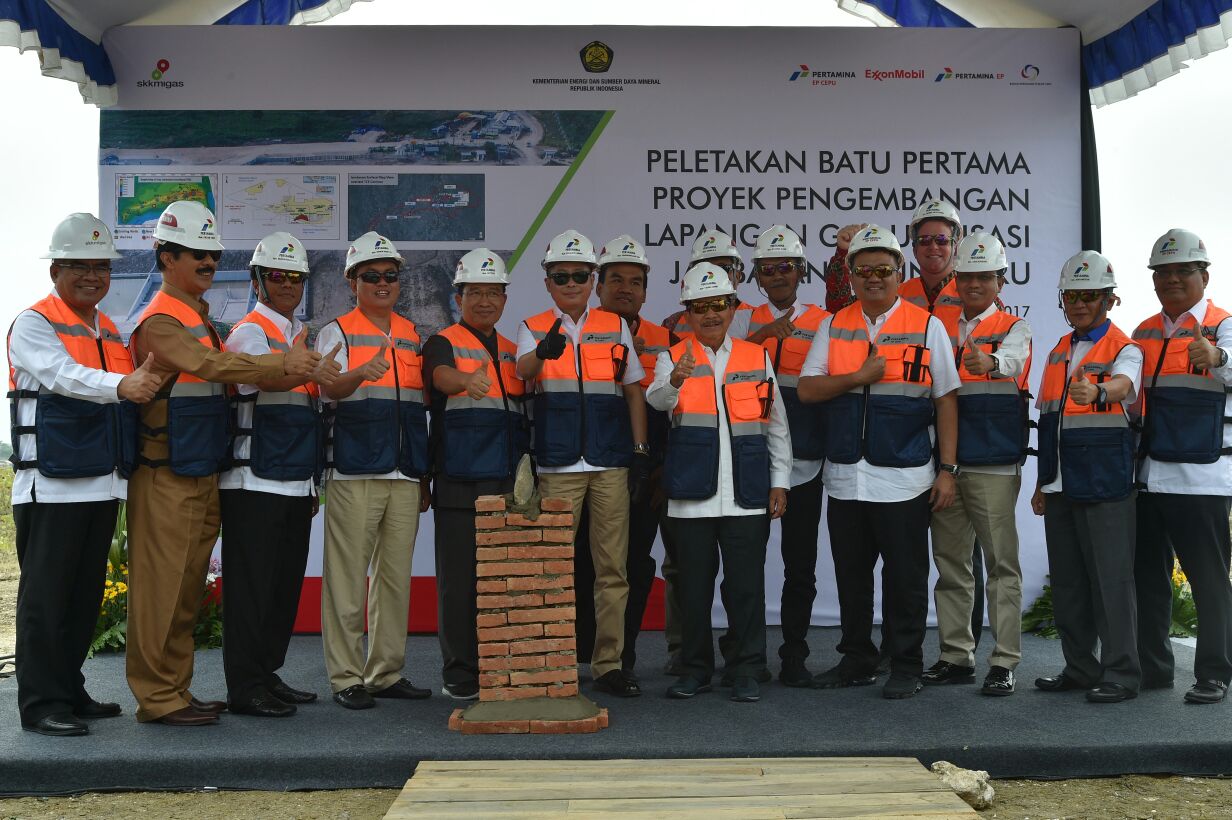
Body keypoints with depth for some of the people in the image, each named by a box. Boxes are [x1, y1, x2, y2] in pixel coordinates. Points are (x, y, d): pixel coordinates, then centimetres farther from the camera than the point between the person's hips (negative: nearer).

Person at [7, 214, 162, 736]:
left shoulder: (111, 332, 18)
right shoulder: (34, 324, -5)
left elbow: (128, 397, 22)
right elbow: (66, 377, -24)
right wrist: (121, 385, -40)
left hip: (102, 484, 7)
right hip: (51, 486, -7)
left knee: (86, 595, 12)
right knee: (46, 596, -3)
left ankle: (70, 691, 23)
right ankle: (41, 704, 4)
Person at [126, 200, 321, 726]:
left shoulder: (201, 319, 19)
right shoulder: (160, 321, -11)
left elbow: (224, 378, 19)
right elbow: (211, 366, -27)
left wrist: (295, 369, 7)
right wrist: (283, 363, -30)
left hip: (203, 476, 9)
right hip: (166, 479, -9)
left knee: (188, 589, 13)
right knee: (162, 590, -4)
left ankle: (177, 690, 21)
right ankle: (157, 696, 4)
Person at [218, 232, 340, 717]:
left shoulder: (303, 337, 19)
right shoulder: (249, 331, -4)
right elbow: (266, 378, -26)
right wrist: (311, 372, -45)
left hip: (295, 483, 8)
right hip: (254, 482, -8)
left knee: (285, 585, 11)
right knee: (252, 585, -5)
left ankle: (267, 675, 21)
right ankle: (245, 687, 2)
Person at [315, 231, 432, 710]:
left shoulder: (412, 335, 17)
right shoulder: (337, 332, 2)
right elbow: (330, 387, -16)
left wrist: (425, 476, 18)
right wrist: (362, 373, -38)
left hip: (405, 476, 5)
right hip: (354, 475, -5)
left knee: (396, 577, 9)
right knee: (348, 579, -3)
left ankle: (386, 673, 18)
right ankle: (346, 678, 5)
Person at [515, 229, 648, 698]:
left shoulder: (616, 327, 12)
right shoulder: (533, 329, 6)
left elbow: (634, 391, 14)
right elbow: (523, 371, -15)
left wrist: (640, 449, 5)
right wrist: (543, 352, -38)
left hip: (611, 465, 2)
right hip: (557, 466, -1)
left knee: (612, 567, 3)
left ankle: (608, 664, 12)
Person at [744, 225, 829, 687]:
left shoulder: (823, 323, 8)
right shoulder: (745, 320, 11)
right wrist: (762, 335, -19)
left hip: (804, 460, 0)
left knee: (800, 563, 4)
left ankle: (794, 656, 15)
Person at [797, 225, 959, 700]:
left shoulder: (927, 326, 2)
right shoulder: (834, 327, 10)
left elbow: (946, 401, 1)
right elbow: (807, 389, 3)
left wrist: (947, 469, -3)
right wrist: (860, 377, -11)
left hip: (904, 477, -3)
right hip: (845, 476, 3)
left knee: (905, 576, 3)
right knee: (850, 575, 12)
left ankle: (906, 667, 15)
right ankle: (856, 661, 25)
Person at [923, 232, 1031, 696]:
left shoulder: (1014, 328, 3)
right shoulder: (940, 328, 16)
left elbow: (1011, 361, -20)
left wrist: (990, 362, -42)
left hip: (994, 465, -4)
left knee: (1001, 563, -2)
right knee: (950, 564, 9)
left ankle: (1004, 662, 5)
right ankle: (956, 656, 19)